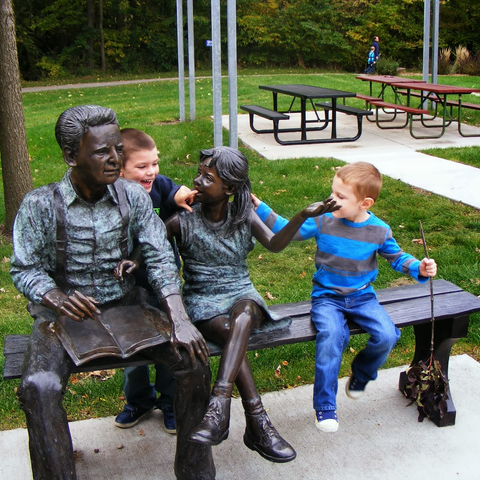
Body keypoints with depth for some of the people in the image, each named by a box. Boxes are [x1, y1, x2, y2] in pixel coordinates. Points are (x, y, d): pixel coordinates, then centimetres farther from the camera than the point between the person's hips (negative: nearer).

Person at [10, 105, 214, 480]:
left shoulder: (133, 197, -1)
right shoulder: (40, 205, -8)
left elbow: (160, 258, -7)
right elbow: (24, 269, -4)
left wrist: (180, 320, -21)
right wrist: (57, 298, -27)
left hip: (126, 306, 2)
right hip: (65, 313, -2)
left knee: (193, 357, -18)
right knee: (39, 387, -31)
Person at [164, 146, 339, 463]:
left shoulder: (244, 215, 3)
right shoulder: (184, 220, -1)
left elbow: (274, 244, -11)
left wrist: (303, 216, -27)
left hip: (242, 294, 1)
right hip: (202, 300, -1)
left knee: (242, 316, -37)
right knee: (232, 333, -34)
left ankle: (218, 408, -47)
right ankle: (259, 425, -33)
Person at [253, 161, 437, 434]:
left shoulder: (379, 231, -4)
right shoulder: (323, 221, -7)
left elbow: (396, 257, 11)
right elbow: (285, 230, -1)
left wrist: (420, 268, -6)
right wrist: (259, 207, -7)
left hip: (362, 296, 2)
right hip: (327, 297, -2)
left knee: (387, 336, -21)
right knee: (332, 335, -31)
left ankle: (361, 375, 14)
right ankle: (325, 404, -14)